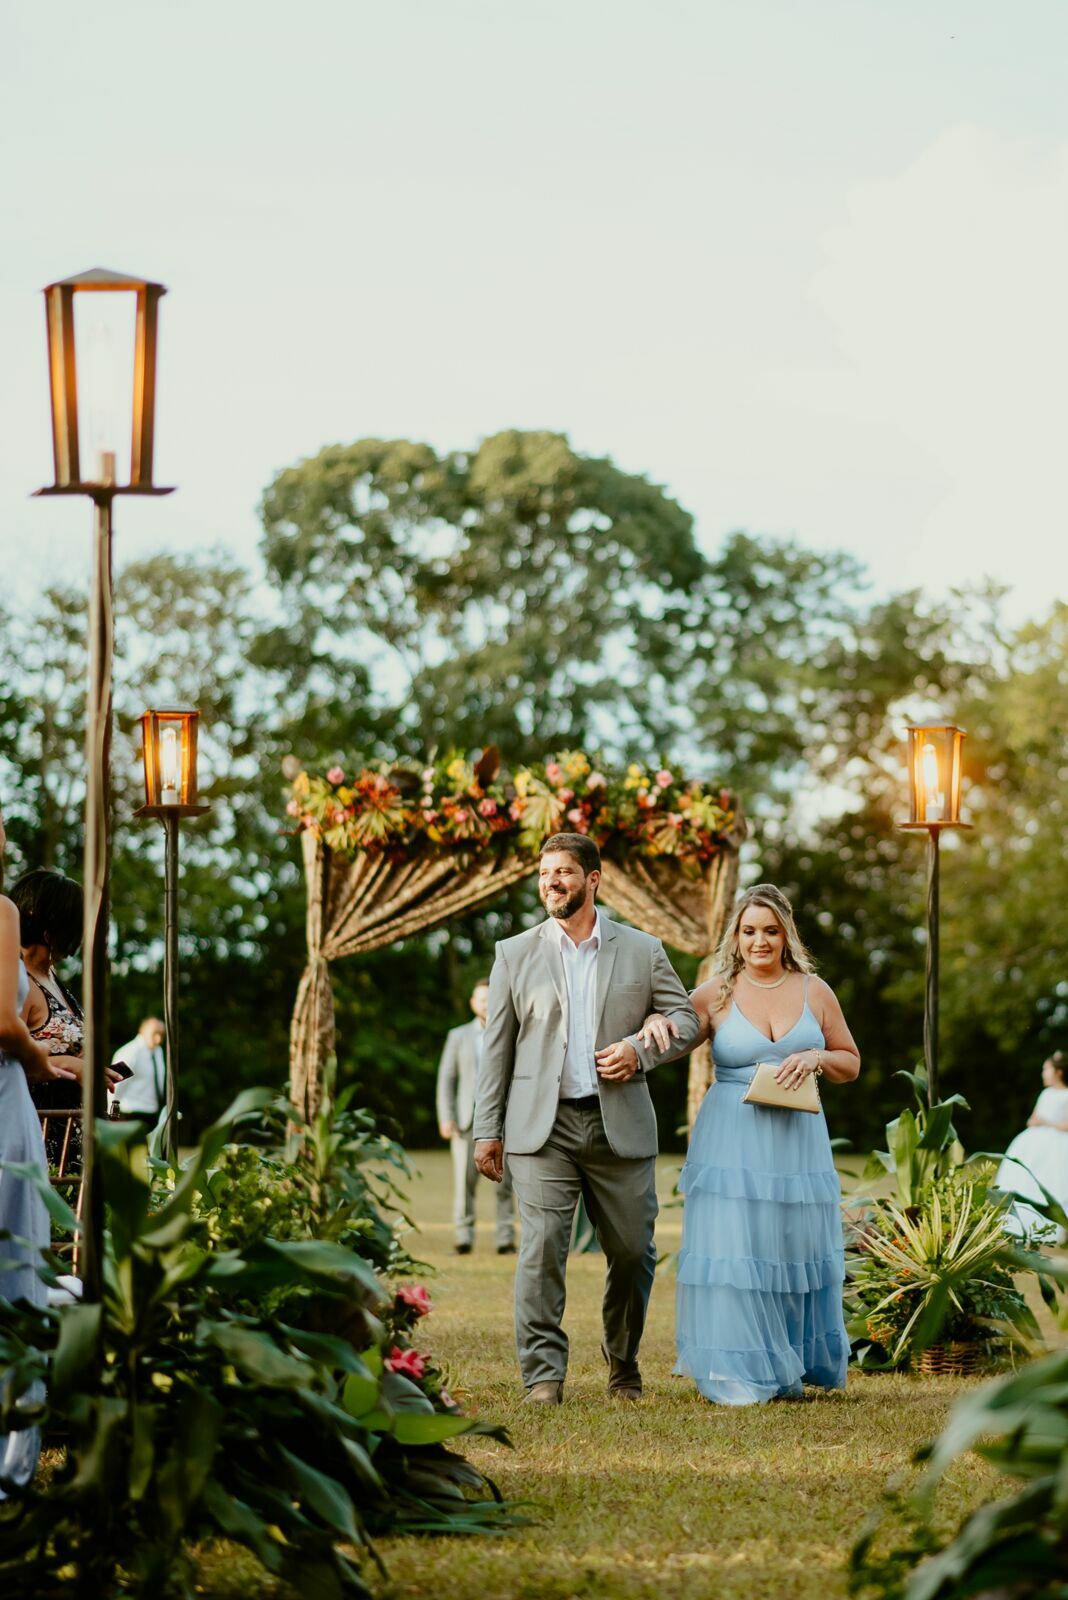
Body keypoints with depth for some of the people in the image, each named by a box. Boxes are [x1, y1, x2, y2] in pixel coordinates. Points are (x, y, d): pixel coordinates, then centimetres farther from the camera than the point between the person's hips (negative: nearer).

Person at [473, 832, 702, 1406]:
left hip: (620, 1126, 1)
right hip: (543, 1128, -1)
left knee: (632, 1252, 6)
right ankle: (542, 1374, -8)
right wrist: (487, 1131, 2)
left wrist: (641, 1050, -8)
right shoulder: (515, 954, 8)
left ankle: (623, 1360, 29)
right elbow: (496, 1048, 7)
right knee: (541, 1249, -12)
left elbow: (686, 1018, 12)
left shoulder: (642, 950, 8)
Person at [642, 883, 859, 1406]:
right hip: (733, 1141, -2)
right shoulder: (716, 994, 2)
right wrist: (656, 1021, -17)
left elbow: (851, 1064, 14)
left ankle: (788, 1368, 16)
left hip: (797, 1141, 2)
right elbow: (671, 1043, 5)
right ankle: (738, 1374, -4)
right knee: (733, 1250, -7)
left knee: (796, 1248, 4)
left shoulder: (813, 991, 7)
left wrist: (818, 1058, -7)